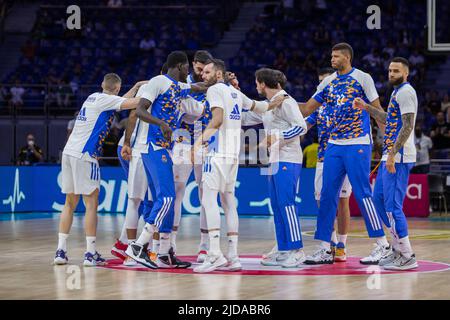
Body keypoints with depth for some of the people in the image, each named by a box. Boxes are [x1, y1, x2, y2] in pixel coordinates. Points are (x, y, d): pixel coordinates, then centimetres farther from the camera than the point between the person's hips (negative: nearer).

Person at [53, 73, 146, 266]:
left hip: (69, 153, 8)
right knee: (91, 203, -3)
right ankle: (90, 254, -4)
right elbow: (135, 103, -15)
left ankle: (61, 250, 10)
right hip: (84, 156, -8)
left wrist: (137, 87, 35)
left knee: (70, 203, 12)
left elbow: (121, 101, 34)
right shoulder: (105, 99, -6)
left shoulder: (94, 98, 19)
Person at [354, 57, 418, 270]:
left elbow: (408, 125, -20)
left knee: (392, 205, -11)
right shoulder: (397, 92, 19)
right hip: (391, 155, 10)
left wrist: (393, 153, -24)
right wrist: (366, 108, 28)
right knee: (378, 199, 14)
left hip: (399, 157, -10)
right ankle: (398, 248, 19)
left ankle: (407, 257, -8)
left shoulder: (406, 92, -11)